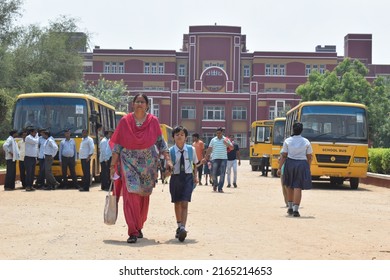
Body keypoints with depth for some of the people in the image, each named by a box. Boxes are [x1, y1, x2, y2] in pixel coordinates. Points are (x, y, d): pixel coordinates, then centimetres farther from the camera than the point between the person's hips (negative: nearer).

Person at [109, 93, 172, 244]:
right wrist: (113, 165, -1)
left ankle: (139, 227, 27)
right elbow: (117, 145, 1)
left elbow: (161, 142, 5)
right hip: (129, 162, -2)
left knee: (144, 196, 9)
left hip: (147, 163, 2)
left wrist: (168, 159, -5)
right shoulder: (125, 121, -1)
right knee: (131, 194, -13)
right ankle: (133, 232, -12)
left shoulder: (153, 121, 1)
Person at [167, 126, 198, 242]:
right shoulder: (170, 151, -7)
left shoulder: (191, 149, -3)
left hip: (188, 177, -1)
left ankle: (183, 228, -16)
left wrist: (195, 175, 6)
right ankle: (179, 226, 33)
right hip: (175, 178, 1)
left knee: (184, 204, -12)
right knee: (177, 204, 15)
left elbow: (195, 163, 12)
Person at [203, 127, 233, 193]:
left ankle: (220, 188, 0)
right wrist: (205, 158, 6)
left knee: (222, 174, -4)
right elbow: (209, 149, 10)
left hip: (223, 158, 0)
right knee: (213, 173, 1)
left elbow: (232, 147, 6)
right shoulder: (213, 140, 9)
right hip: (215, 158, 0)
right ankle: (215, 184, 28)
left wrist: (227, 143, -13)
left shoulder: (226, 139, 8)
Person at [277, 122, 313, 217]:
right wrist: (308, 168, 14)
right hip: (302, 164, -1)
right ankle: (295, 210, -8)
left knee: (289, 186, 18)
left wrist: (279, 168, 1)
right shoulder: (306, 142, 1)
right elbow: (309, 157, 4)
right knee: (298, 187, -2)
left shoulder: (287, 141, 0)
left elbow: (283, 156, -2)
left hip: (290, 164, 1)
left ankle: (290, 208, 26)